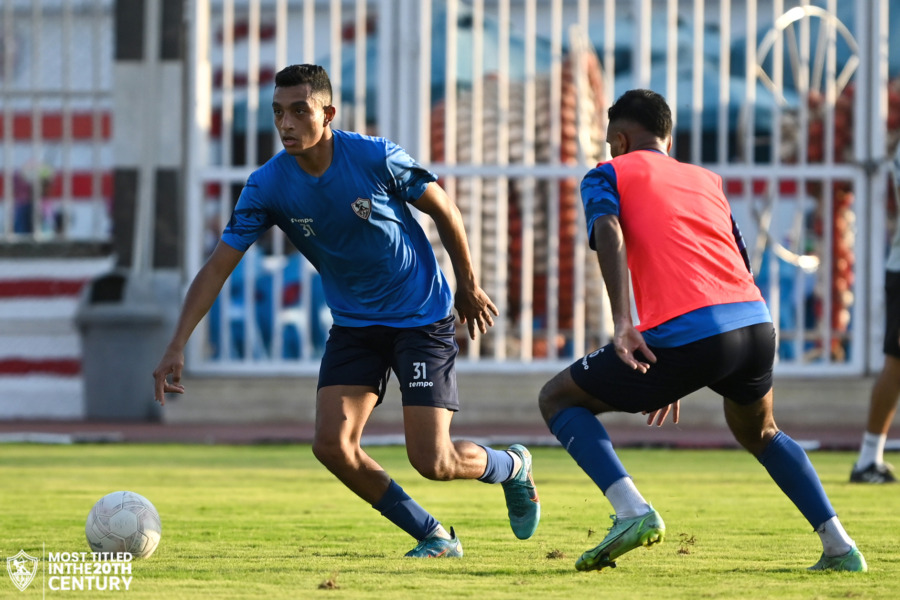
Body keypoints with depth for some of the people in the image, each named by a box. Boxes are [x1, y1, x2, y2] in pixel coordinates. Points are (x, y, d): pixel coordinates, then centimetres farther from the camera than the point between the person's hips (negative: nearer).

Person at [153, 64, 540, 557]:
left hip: (422, 319, -4)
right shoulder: (266, 186, -13)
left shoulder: (376, 158, -20)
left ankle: (511, 467, 25)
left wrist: (468, 288, 6)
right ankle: (433, 536, 7)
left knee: (431, 461, -11)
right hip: (353, 325, 4)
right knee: (331, 445, -14)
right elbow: (217, 267, -12)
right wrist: (177, 346, -21)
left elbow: (443, 209, -4)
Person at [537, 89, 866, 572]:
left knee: (557, 399, 13)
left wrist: (621, 323, -19)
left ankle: (632, 511, -7)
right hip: (756, 323, 6)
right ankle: (839, 546, 21)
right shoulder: (707, 181, 30)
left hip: (685, 333, -6)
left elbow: (608, 232, -7)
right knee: (758, 433, 35)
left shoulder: (609, 175, 15)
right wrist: (682, 380, 35)